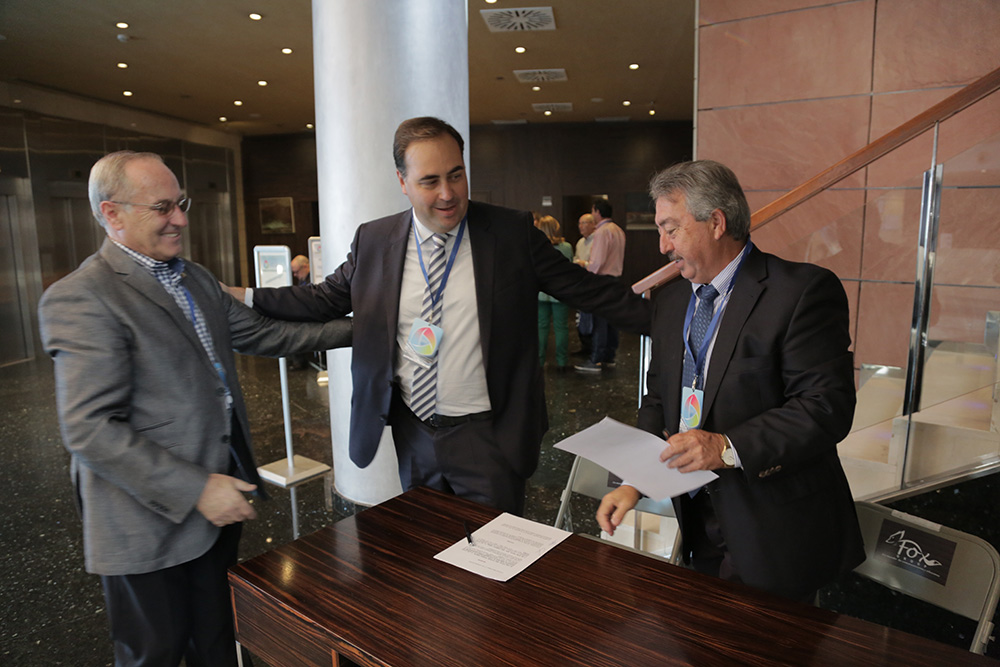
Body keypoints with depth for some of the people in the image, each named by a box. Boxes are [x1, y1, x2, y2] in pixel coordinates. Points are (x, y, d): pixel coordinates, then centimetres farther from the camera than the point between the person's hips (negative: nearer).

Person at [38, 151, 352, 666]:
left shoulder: (194, 278, 9)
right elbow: (90, 431, -23)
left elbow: (261, 333, 15)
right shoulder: (78, 300, -18)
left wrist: (357, 329, 11)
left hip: (218, 495, 7)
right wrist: (196, 490, -24)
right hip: (151, 519, -7)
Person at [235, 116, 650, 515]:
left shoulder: (512, 233, -8)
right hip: (413, 431, 4)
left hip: (485, 434, -3)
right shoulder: (373, 240, -1)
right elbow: (326, 299, 8)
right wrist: (244, 298, 1)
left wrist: (654, 316, -7)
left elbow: (584, 288, -4)